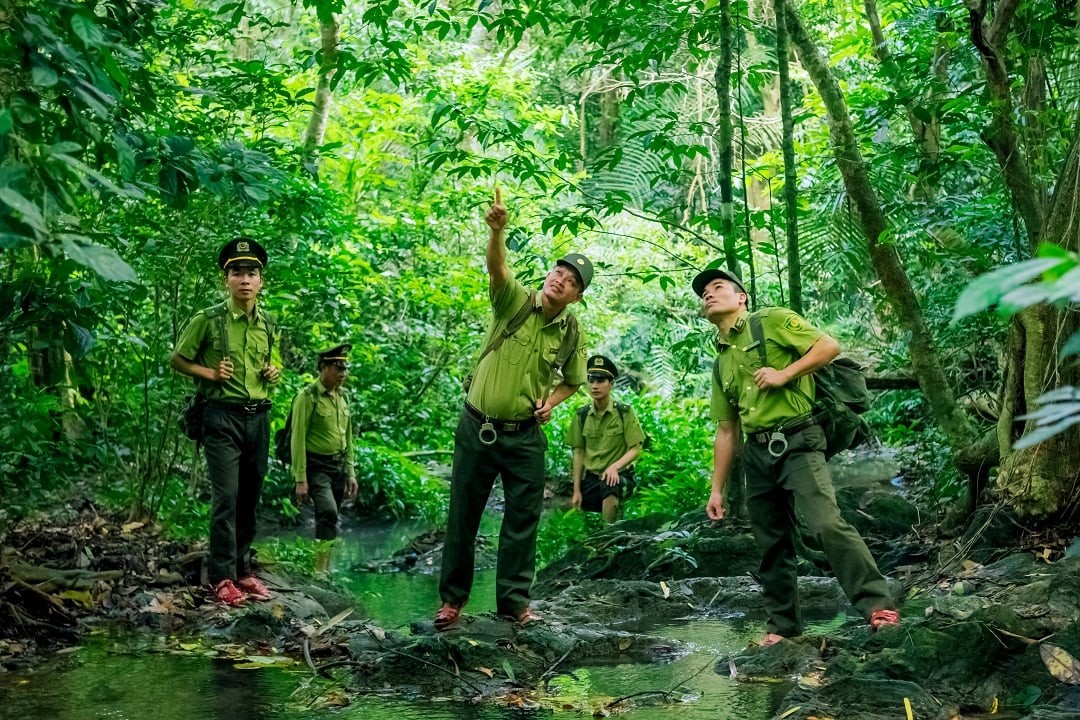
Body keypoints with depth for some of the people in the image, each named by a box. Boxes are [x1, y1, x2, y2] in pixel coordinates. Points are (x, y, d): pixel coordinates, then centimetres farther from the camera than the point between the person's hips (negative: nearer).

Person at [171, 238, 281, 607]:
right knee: (226, 497, -10)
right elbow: (177, 359, 3)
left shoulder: (268, 325, 10)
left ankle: (243, 569, 20)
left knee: (250, 497, 10)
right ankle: (222, 577, -4)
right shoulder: (207, 320, -6)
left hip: (258, 417, 5)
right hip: (222, 416, -5)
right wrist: (210, 374, -12)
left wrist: (274, 374, 2)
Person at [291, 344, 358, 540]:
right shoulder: (307, 397, -11)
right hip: (316, 467, -7)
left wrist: (350, 473, 14)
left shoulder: (342, 397, 11)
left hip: (339, 466, 7)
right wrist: (300, 479, -16)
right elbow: (298, 439, -13)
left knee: (326, 518, 9)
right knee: (329, 512, -24)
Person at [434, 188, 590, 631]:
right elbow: (496, 266, -29)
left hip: (525, 436, 2)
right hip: (477, 427, -1)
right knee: (463, 514, 6)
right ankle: (452, 598, 17)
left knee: (523, 519, 3)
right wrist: (497, 230, -49)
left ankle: (513, 599, 15)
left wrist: (550, 403, -6)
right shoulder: (514, 302, -9)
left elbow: (572, 380, 15)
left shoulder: (571, 334, -1)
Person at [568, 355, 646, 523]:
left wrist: (614, 467, -26)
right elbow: (579, 453, 4)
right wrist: (577, 490, -1)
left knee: (609, 486, -38)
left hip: (619, 475, -4)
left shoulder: (624, 412, -6)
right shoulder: (582, 415, 3)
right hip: (591, 478, 4)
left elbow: (635, 449, -8)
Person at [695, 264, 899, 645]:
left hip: (796, 442, -7)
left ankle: (878, 606, -21)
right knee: (773, 545, 9)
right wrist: (717, 489, 17)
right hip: (757, 454, 7)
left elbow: (829, 346, -6)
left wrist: (784, 374, -14)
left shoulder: (771, 321, 3)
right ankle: (782, 625, 18)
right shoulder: (720, 364, 20)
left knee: (827, 522, -22)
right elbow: (725, 432, 21)